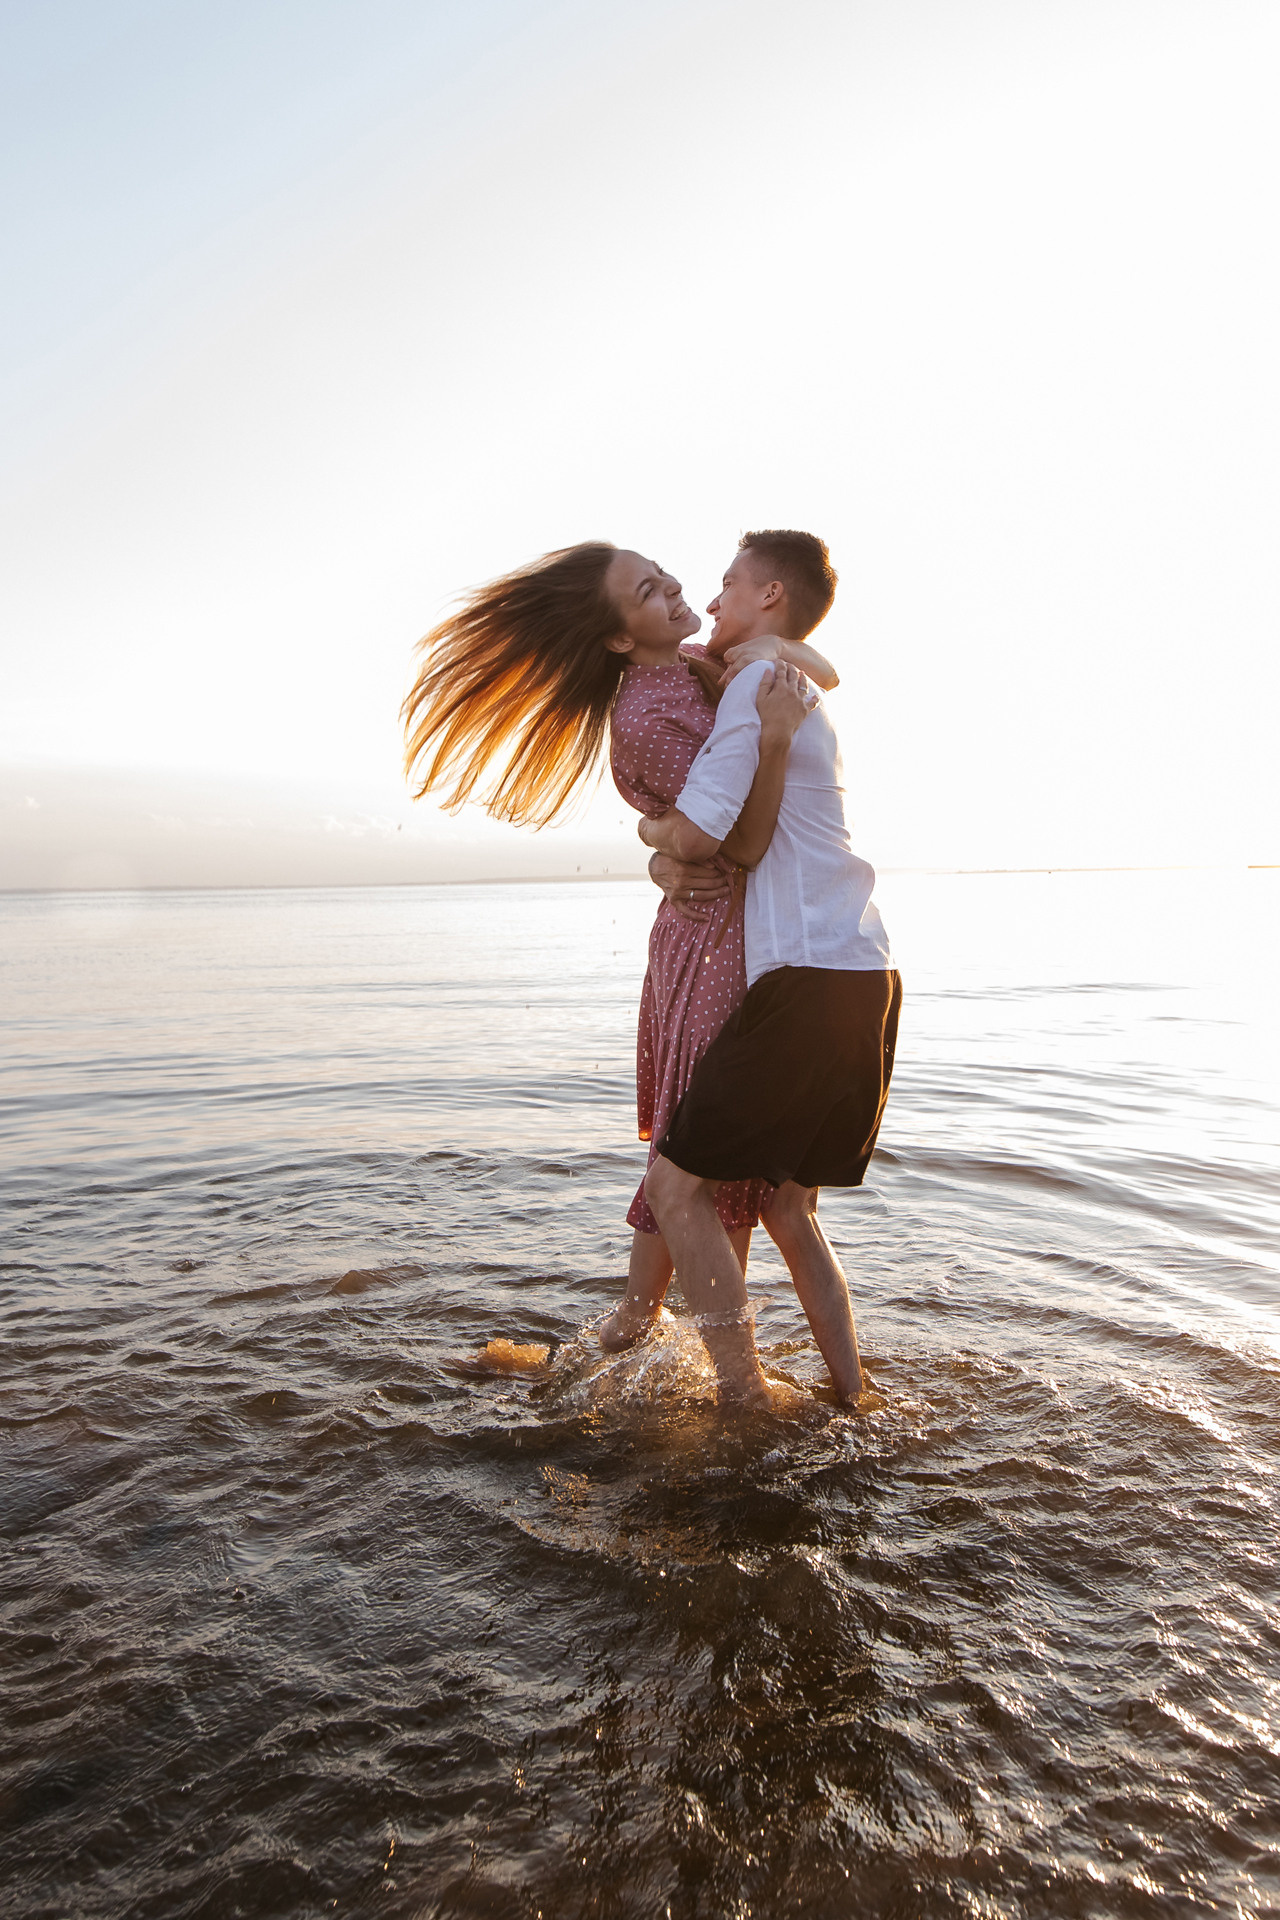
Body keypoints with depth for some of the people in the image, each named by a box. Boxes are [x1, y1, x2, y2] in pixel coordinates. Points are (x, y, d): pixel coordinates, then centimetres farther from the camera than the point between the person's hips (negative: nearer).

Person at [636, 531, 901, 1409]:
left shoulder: (759, 680, -6)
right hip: (867, 978, 10)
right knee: (788, 1208, 16)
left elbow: (697, 835, -14)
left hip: (811, 978, -10)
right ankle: (853, 1404, 21)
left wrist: (650, 828, 8)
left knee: (677, 1184, -4)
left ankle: (749, 1405, 1)